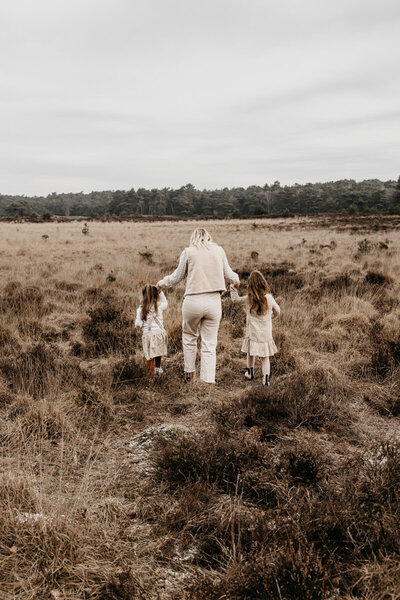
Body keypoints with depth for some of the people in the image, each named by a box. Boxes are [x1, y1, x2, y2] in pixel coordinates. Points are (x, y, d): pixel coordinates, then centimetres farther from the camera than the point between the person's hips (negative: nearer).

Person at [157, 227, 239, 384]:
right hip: (214, 302, 2)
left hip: (193, 301, -1)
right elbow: (228, 274, 17)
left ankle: (189, 373, 27)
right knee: (210, 344, 8)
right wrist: (236, 279, 40)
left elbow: (177, 276, 8)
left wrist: (161, 283, 26)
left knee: (189, 336, 21)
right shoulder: (219, 250, 7)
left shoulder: (188, 252, 0)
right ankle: (208, 381, 9)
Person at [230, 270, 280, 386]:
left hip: (252, 334, 0)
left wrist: (233, 287, 23)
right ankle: (266, 378, -1)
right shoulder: (269, 298, -9)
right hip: (266, 334, 0)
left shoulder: (248, 299, -10)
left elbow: (235, 299, 9)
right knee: (265, 357, 9)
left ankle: (250, 373, 39)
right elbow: (278, 311, 6)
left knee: (250, 353, 22)